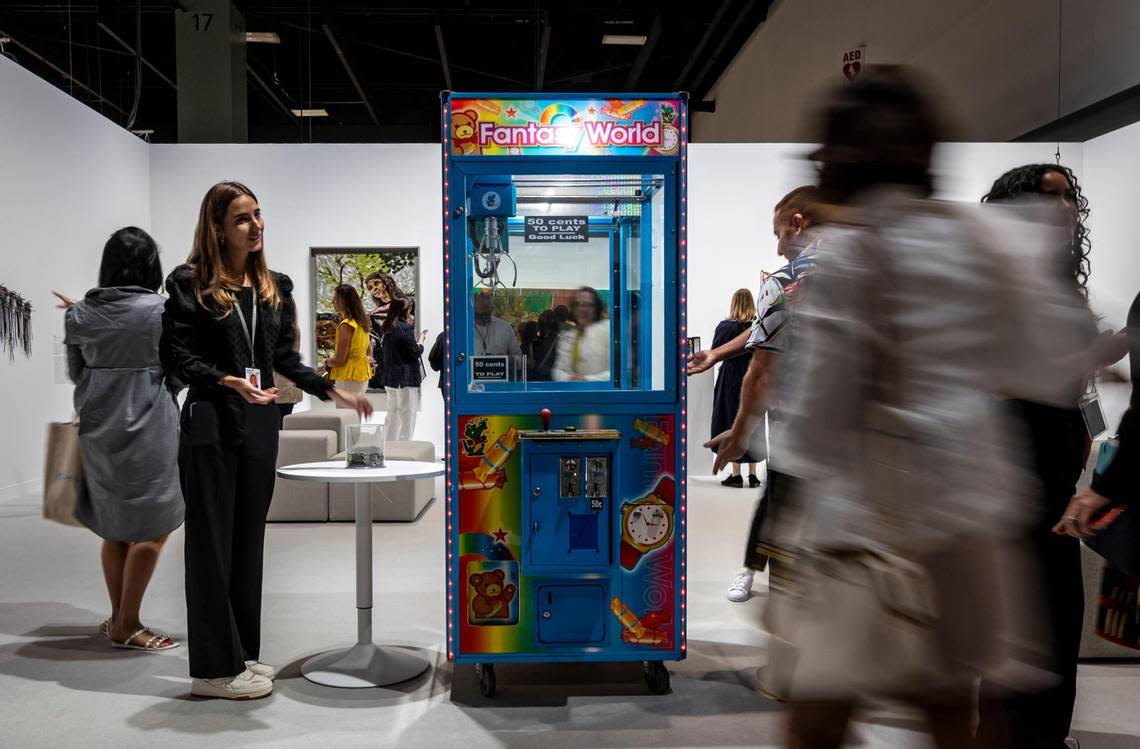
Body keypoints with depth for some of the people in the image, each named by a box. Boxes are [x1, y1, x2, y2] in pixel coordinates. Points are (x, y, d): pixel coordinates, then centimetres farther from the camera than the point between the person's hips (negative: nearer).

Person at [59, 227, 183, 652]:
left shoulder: (79, 314, 3)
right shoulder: (161, 310, -12)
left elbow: (75, 372, 13)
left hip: (98, 429, 6)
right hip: (148, 427, -6)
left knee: (115, 527, 17)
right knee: (152, 529, 4)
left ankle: (118, 619, 27)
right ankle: (127, 627, 7)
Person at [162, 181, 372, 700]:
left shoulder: (275, 287, 13)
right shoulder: (190, 283, -5)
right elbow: (176, 356, -9)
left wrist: (334, 392, 7)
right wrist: (231, 382, -21)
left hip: (260, 425, 6)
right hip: (211, 425, -6)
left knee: (249, 539, 11)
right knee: (212, 542, -1)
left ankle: (241, 653, 22)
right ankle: (214, 668, 7)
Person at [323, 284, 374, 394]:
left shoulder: (346, 325, -17)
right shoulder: (363, 322, 9)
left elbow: (339, 360, -19)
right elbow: (368, 351, 19)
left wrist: (327, 362, 0)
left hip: (349, 377, -9)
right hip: (362, 374, 9)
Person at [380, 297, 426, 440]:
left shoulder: (387, 329, 9)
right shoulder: (405, 328, -16)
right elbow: (416, 352, -15)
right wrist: (421, 340, 6)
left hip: (390, 378, 8)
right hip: (406, 378, -8)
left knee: (393, 416, 17)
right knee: (407, 418, -2)